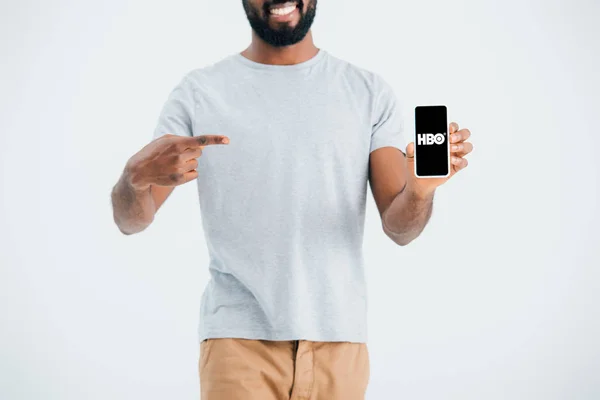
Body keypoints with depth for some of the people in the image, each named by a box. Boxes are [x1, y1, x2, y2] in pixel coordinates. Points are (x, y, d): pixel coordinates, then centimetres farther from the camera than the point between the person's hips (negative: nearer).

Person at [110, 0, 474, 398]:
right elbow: (131, 220, -3)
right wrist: (137, 175, -26)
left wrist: (421, 189, -24)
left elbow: (398, 227, -1)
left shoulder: (369, 92, 5)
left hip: (339, 338, 2)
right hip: (239, 339, -2)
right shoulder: (199, 93, 2)